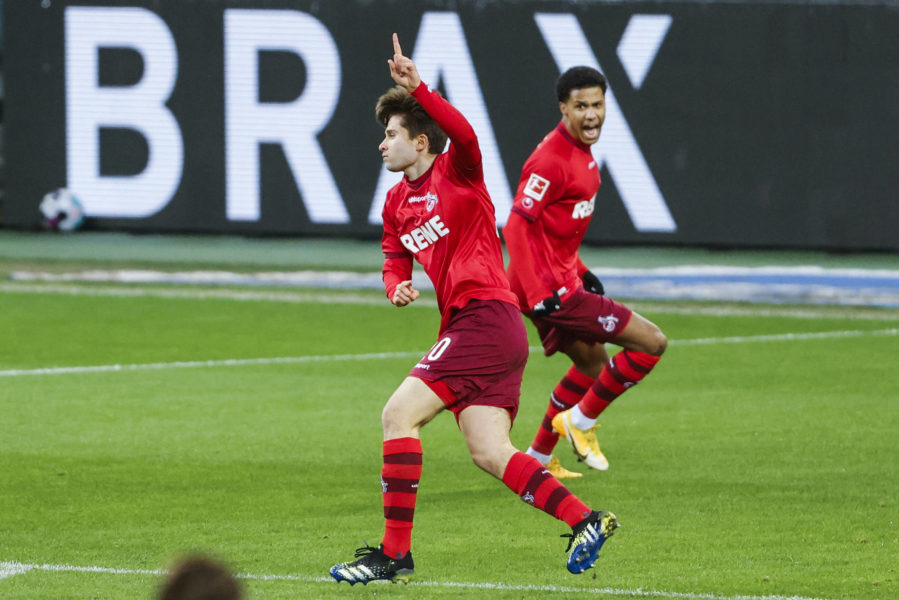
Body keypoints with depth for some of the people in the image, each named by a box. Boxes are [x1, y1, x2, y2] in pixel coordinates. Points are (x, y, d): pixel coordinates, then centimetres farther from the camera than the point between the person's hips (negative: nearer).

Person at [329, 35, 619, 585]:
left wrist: (417, 89, -36)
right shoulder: (398, 201, 18)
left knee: (399, 415, -13)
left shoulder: (456, 173, -6)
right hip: (468, 326, 9)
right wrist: (398, 285, 7)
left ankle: (395, 552, -13)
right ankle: (585, 520, 4)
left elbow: (465, 136, -28)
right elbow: (395, 257, 30)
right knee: (489, 453, 3)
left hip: (483, 317, -9)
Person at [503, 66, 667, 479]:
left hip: (562, 282, 10)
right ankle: (581, 420, 1)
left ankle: (538, 458, 33)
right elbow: (516, 227, -23)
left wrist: (581, 272, 19)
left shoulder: (582, 154, 12)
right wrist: (537, 294, -27)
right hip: (549, 288, -10)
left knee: (592, 363, 27)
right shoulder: (552, 159, -19)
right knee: (650, 343, -10)